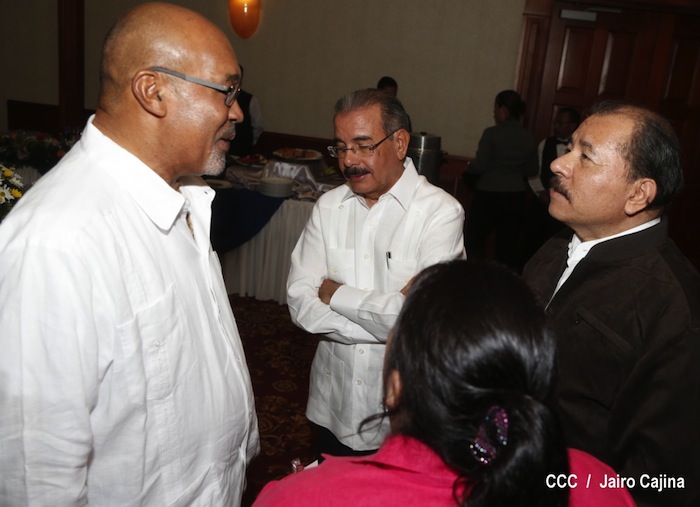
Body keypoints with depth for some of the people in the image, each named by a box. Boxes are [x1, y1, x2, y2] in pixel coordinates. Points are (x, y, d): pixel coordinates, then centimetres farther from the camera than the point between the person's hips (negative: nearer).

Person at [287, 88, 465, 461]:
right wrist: (389, 325, -19)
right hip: (332, 406, 4)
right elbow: (300, 303, -9)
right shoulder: (329, 206, -2)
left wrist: (337, 294, -14)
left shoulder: (440, 211, -15)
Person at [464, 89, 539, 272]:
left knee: (473, 239, 11)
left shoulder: (492, 133, -11)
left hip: (489, 195, -5)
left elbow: (479, 166, -12)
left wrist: (468, 170, 8)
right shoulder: (528, 137, 3)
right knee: (509, 244, 9)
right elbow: (532, 170, 9)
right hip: (516, 196, 5)